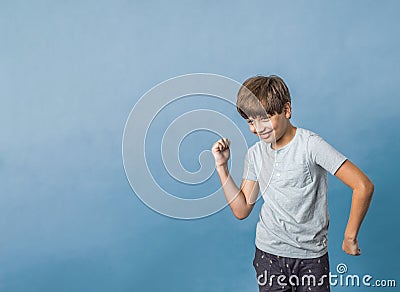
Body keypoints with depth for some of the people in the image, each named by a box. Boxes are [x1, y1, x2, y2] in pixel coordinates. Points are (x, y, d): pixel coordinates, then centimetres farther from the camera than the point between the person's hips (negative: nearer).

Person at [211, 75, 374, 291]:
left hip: (312, 256, -3)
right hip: (268, 253, 4)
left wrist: (350, 237, -14)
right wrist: (222, 167, -3)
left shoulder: (310, 144, -15)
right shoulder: (255, 154, 2)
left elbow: (364, 186, -18)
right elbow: (241, 210, 2)